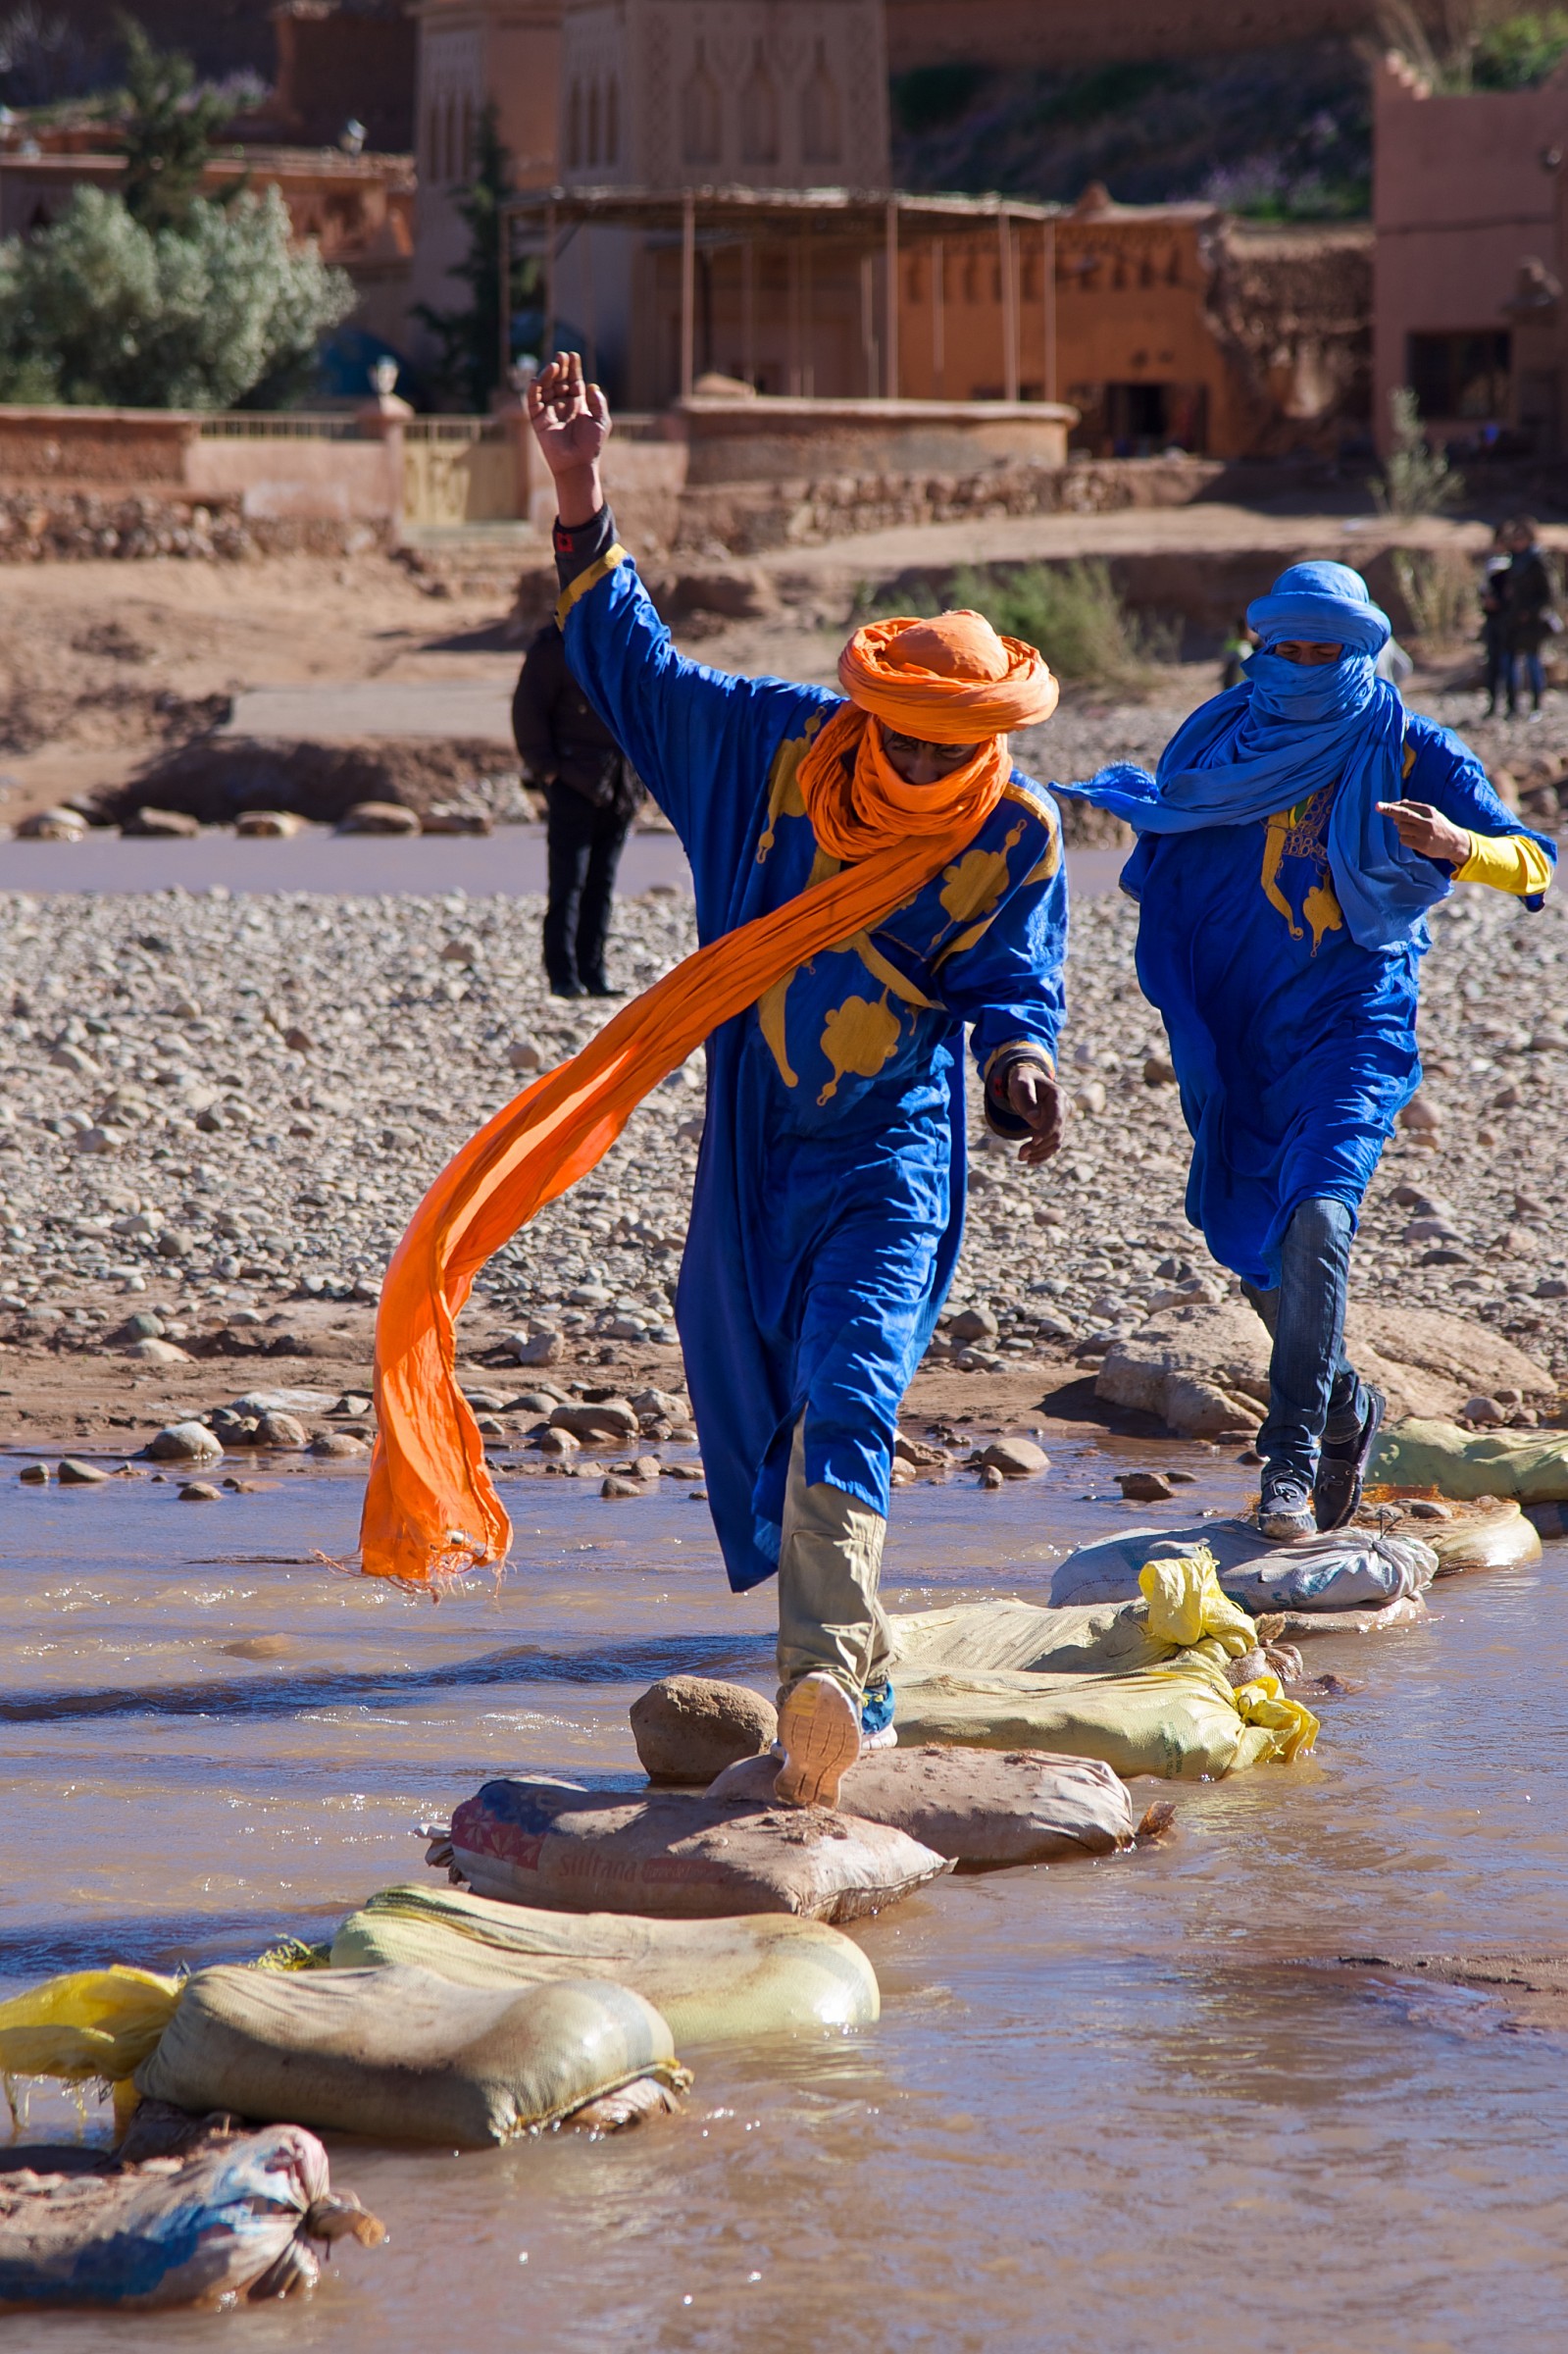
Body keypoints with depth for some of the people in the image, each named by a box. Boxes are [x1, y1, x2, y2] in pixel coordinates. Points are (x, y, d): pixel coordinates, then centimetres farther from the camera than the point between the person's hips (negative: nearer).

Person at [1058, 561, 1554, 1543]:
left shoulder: (1412, 752, -6)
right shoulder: (1223, 736, 5)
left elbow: (1535, 863, -17)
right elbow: (1162, 865, 19)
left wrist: (1460, 846, -39)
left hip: (1350, 1020, -5)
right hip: (1234, 1029, 5)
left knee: (1318, 1216, -25)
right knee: (1253, 1243, 10)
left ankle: (1292, 1457, -22)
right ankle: (1346, 1408, 36)